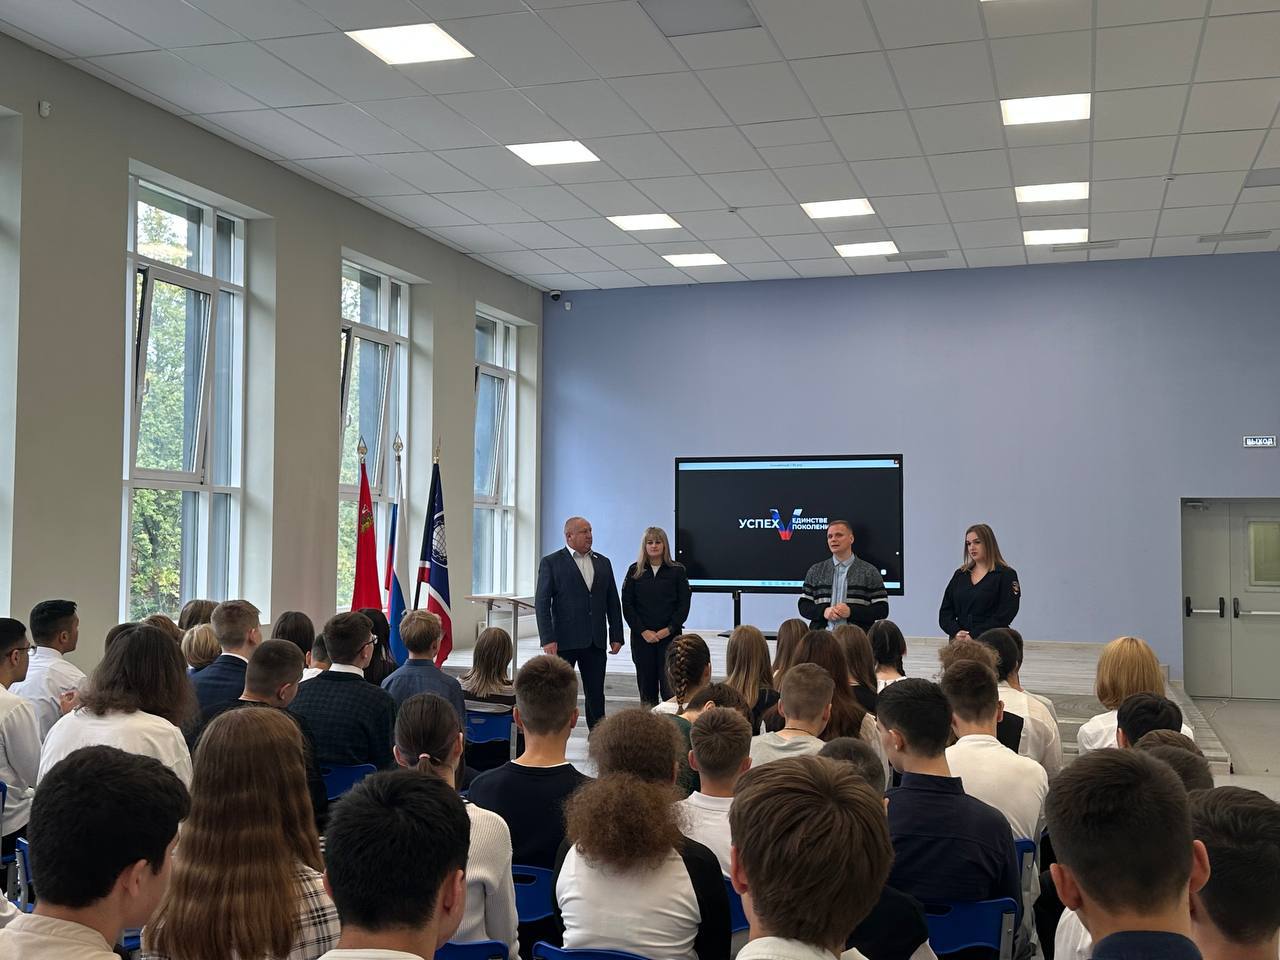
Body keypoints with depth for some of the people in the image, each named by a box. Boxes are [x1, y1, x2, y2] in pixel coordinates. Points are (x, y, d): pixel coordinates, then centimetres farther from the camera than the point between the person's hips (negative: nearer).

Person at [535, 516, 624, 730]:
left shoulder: (603, 563, 12)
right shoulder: (551, 562, -2)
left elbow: (613, 602, 14)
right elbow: (542, 603, -6)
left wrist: (616, 636, 7)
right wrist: (548, 639, -14)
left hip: (595, 641, 4)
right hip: (564, 641, -4)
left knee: (596, 694, 8)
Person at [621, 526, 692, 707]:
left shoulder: (677, 571, 2)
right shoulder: (635, 571, 5)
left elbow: (684, 604, 1)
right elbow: (627, 605, 2)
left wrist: (669, 630, -9)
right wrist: (643, 631, -7)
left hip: (670, 636, -2)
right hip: (642, 637, 2)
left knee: (669, 685, -9)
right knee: (647, 686, 5)